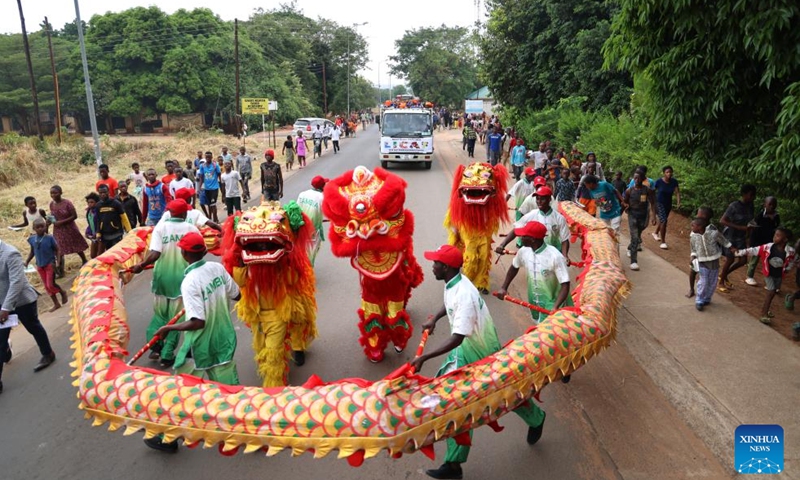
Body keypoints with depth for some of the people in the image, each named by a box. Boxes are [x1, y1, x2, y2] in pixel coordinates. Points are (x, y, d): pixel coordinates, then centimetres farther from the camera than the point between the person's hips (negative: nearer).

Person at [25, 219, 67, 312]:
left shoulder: (50, 238, -13)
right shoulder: (32, 239, -1)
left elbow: (57, 250, -8)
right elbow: (32, 252, 12)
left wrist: (57, 262, -18)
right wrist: (27, 262, 2)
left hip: (50, 264, -5)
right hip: (40, 265, 5)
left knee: (50, 284, -9)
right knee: (46, 286, 10)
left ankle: (63, 292, 23)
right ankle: (56, 304, 21)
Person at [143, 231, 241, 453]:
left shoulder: (190, 282, -24)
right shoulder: (217, 268, -7)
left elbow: (198, 322, -27)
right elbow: (237, 295, 5)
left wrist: (169, 328, -15)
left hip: (201, 345, -6)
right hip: (224, 339, 6)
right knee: (230, 387, 15)